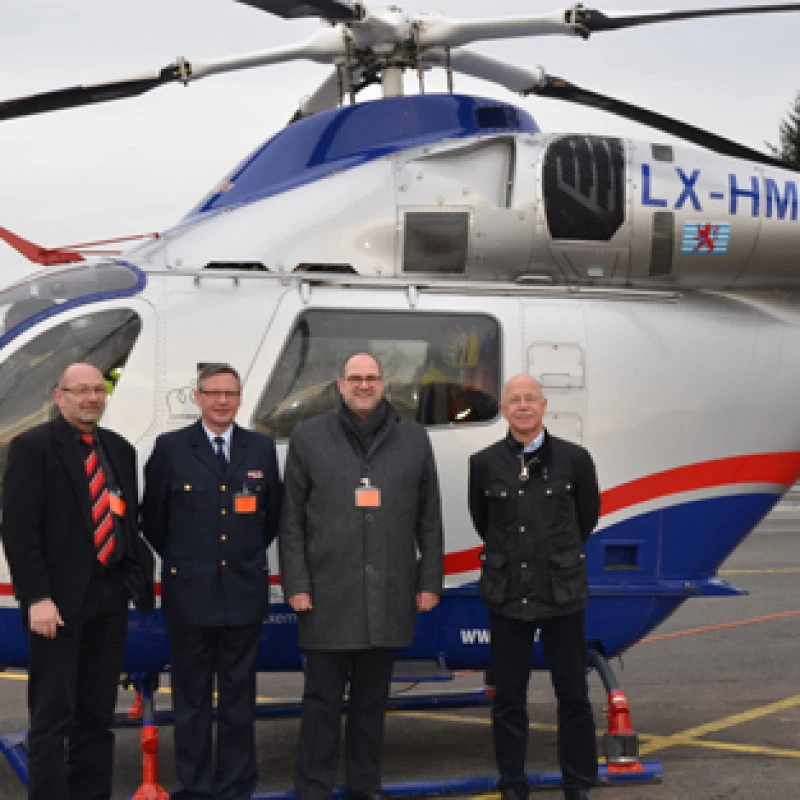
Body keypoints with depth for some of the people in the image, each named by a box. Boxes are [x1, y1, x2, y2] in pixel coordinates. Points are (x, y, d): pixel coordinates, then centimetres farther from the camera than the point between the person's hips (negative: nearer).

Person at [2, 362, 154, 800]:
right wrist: (37, 598, -18)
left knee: (98, 713, 11)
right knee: (52, 715, -2)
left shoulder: (119, 449, 12)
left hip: (110, 597, 6)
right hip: (59, 600, -6)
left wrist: (136, 577, 5)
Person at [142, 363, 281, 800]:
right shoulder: (170, 448, -1)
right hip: (189, 592, -2)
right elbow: (153, 517, 6)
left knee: (239, 696, 8)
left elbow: (273, 513, 15)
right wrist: (180, 561, 9)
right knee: (191, 696, 5)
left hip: (244, 591, 2)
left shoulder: (261, 448, 6)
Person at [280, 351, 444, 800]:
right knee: (323, 699, 4)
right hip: (328, 595, -2)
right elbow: (292, 519, 2)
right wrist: (296, 584, -4)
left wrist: (430, 581, 4)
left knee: (373, 698, 12)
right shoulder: (309, 438, 3)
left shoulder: (414, 438, 8)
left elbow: (429, 518, 9)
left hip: (390, 595, 2)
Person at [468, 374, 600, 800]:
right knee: (508, 698, 7)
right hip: (507, 595, 0)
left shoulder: (574, 458, -1)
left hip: (563, 593, 0)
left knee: (573, 696, 6)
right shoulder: (484, 464, -1)